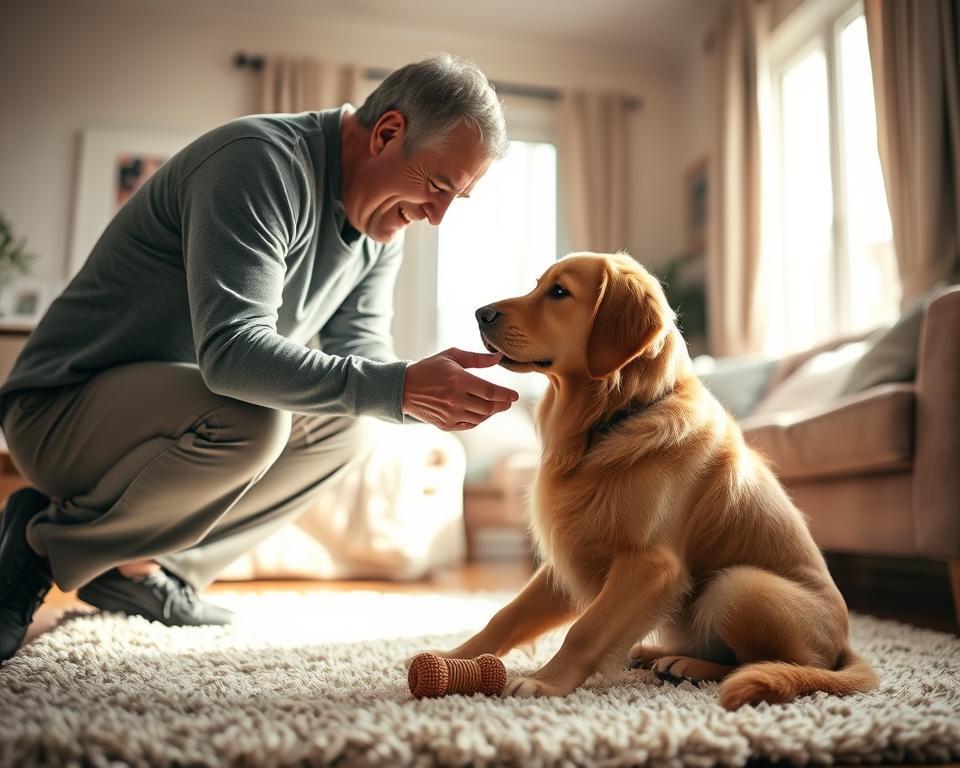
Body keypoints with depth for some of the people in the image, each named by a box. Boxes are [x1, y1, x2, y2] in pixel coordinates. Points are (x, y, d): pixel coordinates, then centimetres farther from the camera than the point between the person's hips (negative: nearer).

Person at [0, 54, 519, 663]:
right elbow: (229, 350, -35)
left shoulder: (383, 226, 3)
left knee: (342, 425, 6)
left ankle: (139, 568, 6)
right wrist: (397, 387, -39)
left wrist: (429, 395, -21)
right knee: (246, 420, -33)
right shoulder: (261, 161, -25)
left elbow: (359, 345, -1)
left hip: (176, 404, 9)